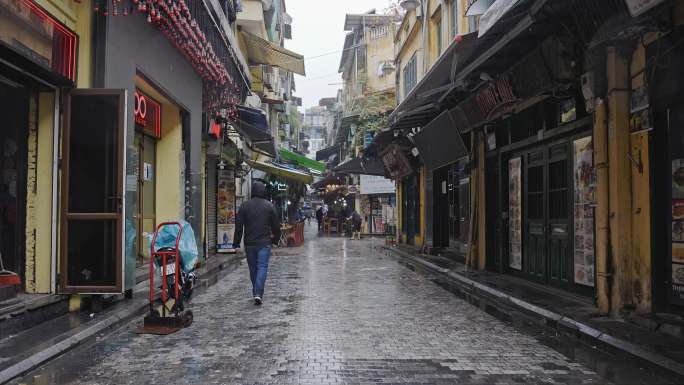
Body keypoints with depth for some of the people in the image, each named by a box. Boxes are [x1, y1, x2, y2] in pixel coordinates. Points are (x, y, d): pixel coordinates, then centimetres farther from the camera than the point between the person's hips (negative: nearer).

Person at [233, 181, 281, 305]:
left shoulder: (244, 206, 0)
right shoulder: (269, 206, -1)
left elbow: (238, 226, -1)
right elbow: (276, 225, 3)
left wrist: (236, 244, 3)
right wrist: (275, 239, 16)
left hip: (249, 243, 2)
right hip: (264, 243, -2)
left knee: (253, 268, 14)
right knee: (262, 267, -3)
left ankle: (256, 292, 25)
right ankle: (258, 294, -16)